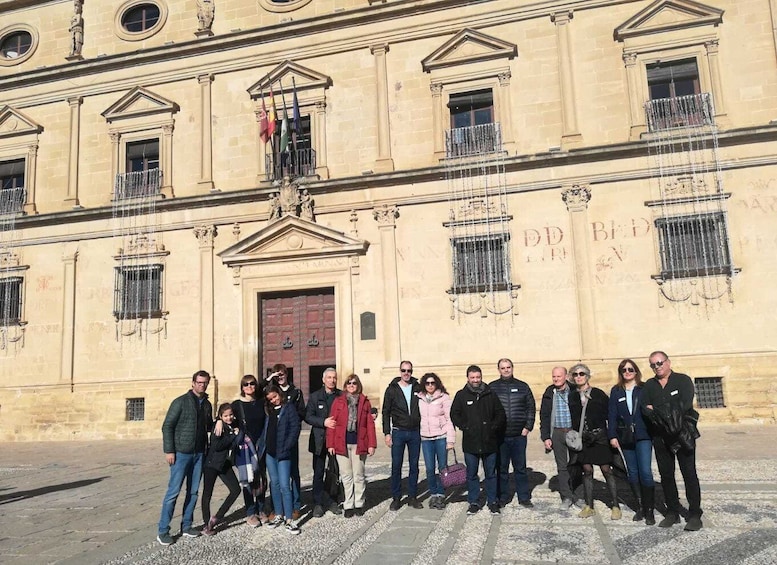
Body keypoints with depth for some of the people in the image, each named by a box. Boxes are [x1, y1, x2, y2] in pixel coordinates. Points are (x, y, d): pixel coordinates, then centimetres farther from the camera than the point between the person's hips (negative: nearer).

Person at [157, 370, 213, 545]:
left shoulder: (207, 404, 10)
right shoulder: (181, 402, -7)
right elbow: (167, 426, -7)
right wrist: (169, 450, -12)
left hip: (199, 454, 5)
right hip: (181, 453, -5)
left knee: (193, 492, 10)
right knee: (173, 491, -4)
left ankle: (186, 526, 21)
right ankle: (163, 530, 6)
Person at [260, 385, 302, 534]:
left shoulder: (289, 408, -2)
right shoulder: (268, 410, 14)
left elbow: (295, 428, -9)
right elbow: (265, 429, 14)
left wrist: (286, 447, -15)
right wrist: (261, 446, 1)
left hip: (283, 453, -6)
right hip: (269, 451, 6)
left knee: (284, 485, -8)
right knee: (274, 483, 11)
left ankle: (289, 520, -3)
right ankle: (279, 515, 21)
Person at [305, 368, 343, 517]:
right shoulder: (315, 396, 5)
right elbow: (308, 416, -2)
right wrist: (323, 422, -15)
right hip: (320, 441, 0)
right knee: (318, 473, 4)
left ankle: (334, 502, 18)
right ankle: (318, 504, 13)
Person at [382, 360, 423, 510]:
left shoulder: (418, 388, 4)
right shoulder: (392, 389, 0)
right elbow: (386, 412, 2)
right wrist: (387, 433, -4)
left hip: (415, 432, 2)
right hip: (398, 432, -1)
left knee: (414, 466, 8)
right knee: (396, 466, 2)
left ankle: (412, 497, 18)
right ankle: (396, 498, 12)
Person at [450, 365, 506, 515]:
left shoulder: (490, 395, 4)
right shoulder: (461, 395, 2)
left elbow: (500, 413, 7)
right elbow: (454, 414, 4)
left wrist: (494, 427, -5)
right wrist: (464, 427, -7)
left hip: (489, 442, 0)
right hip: (470, 442, 0)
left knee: (491, 473, 10)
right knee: (471, 474, 9)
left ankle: (492, 502, 22)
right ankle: (473, 502, 20)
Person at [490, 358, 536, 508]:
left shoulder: (522, 387, 6)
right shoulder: (492, 387, 2)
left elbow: (531, 407, 7)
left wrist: (528, 427, 0)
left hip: (519, 435, 1)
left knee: (521, 468, 8)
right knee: (501, 468, 7)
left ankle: (524, 497, 19)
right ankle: (503, 497, 18)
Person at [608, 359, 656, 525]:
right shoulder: (616, 391, 8)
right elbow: (612, 414, 5)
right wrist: (612, 435, -2)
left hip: (643, 435, -3)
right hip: (625, 437, 3)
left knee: (645, 472, -9)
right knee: (632, 473, 8)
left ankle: (649, 510, 1)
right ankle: (640, 507, 19)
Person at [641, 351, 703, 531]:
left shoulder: (683, 380, 0)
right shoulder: (649, 385, 12)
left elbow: (686, 404, -14)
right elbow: (645, 408, 0)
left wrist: (656, 410, -17)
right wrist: (661, 414, -20)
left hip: (683, 434, -4)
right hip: (660, 437, 4)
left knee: (689, 474, -1)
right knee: (666, 475, 9)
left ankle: (695, 514, 6)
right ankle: (672, 512, 18)